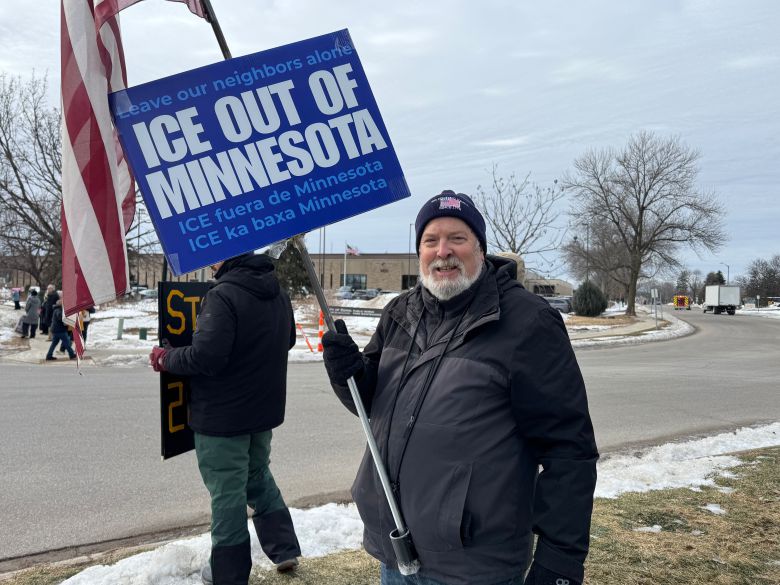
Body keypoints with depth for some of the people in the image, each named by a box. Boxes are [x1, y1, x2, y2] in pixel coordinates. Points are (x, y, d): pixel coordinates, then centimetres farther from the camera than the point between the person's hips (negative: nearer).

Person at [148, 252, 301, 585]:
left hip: (223, 416, -8)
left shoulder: (223, 295, -23)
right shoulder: (278, 292, 5)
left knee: (227, 491, 6)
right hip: (265, 409, 8)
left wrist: (165, 359, -11)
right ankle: (285, 549, 28)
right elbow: (287, 341, 18)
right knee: (258, 476, 25)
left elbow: (205, 356, -28)